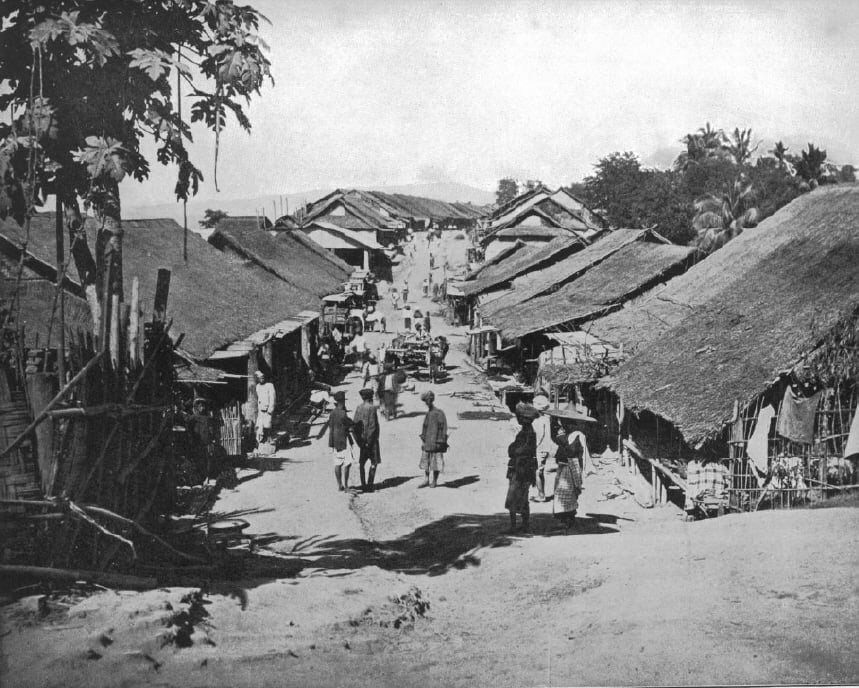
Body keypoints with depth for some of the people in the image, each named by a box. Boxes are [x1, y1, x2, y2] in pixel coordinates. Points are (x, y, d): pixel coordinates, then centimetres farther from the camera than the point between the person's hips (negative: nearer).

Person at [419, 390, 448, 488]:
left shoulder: (439, 413, -12)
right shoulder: (428, 412, 11)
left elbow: (443, 428, -14)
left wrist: (439, 441, -17)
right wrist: (423, 437, 16)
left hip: (435, 441, -7)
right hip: (427, 441, 7)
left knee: (435, 461, 1)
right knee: (425, 460, 9)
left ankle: (435, 481, 10)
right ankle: (427, 480, 16)